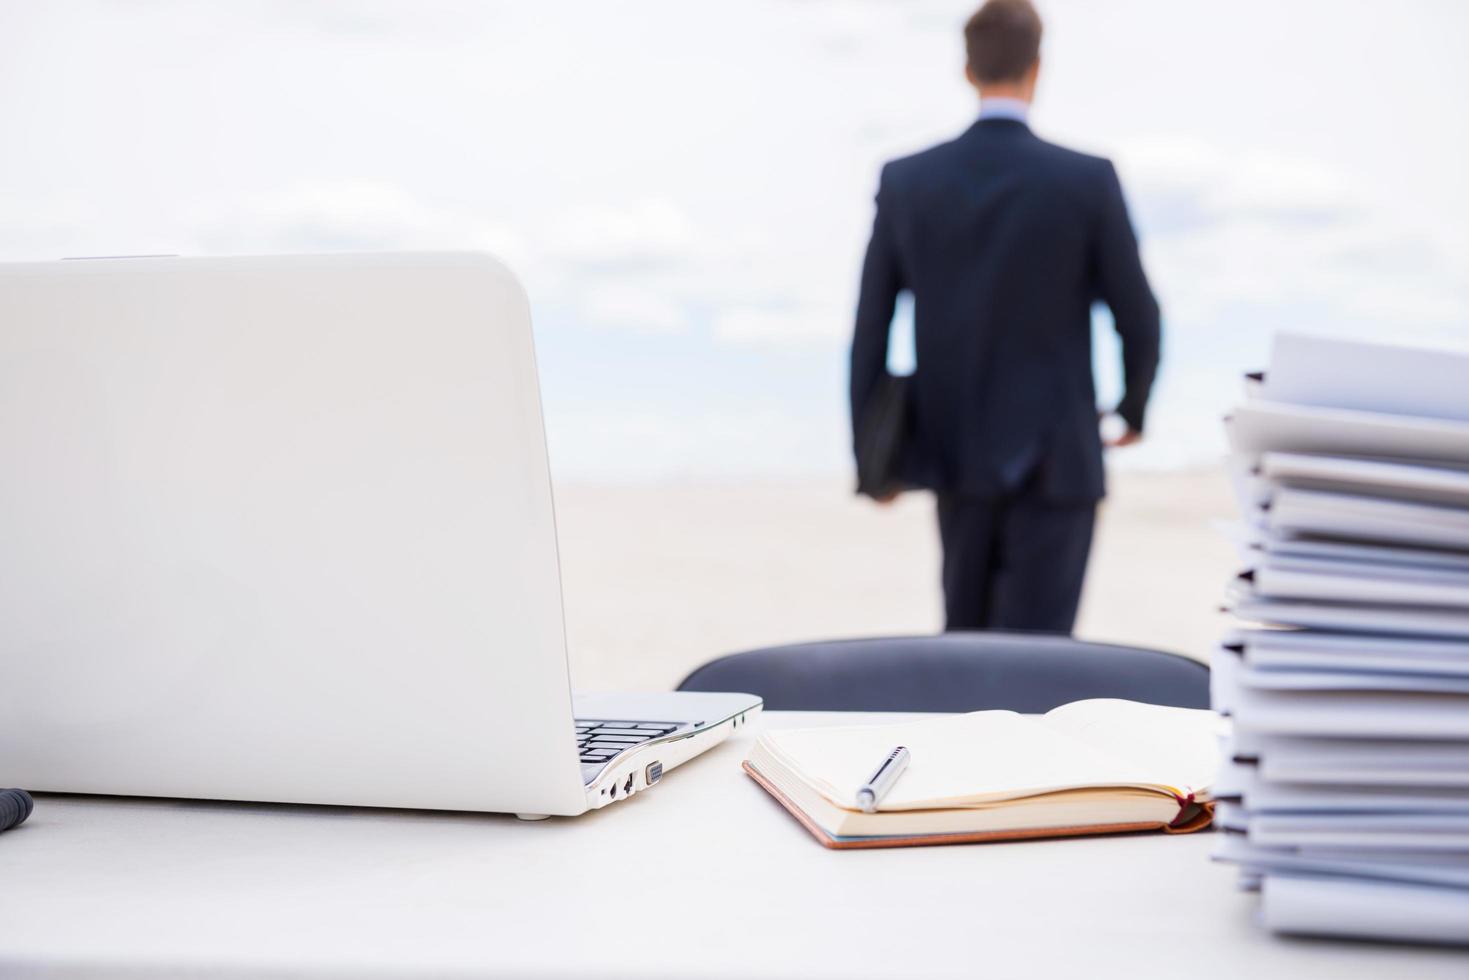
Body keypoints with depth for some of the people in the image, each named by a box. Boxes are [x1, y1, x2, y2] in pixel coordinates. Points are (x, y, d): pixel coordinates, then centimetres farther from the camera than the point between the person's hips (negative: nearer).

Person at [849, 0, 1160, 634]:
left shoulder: (905, 181, -3)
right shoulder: (1088, 181, -11)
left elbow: (870, 327, 0)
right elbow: (1137, 317, -3)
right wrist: (1134, 407, 17)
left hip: (955, 455, 4)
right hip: (1053, 460, -4)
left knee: (967, 636, 23)